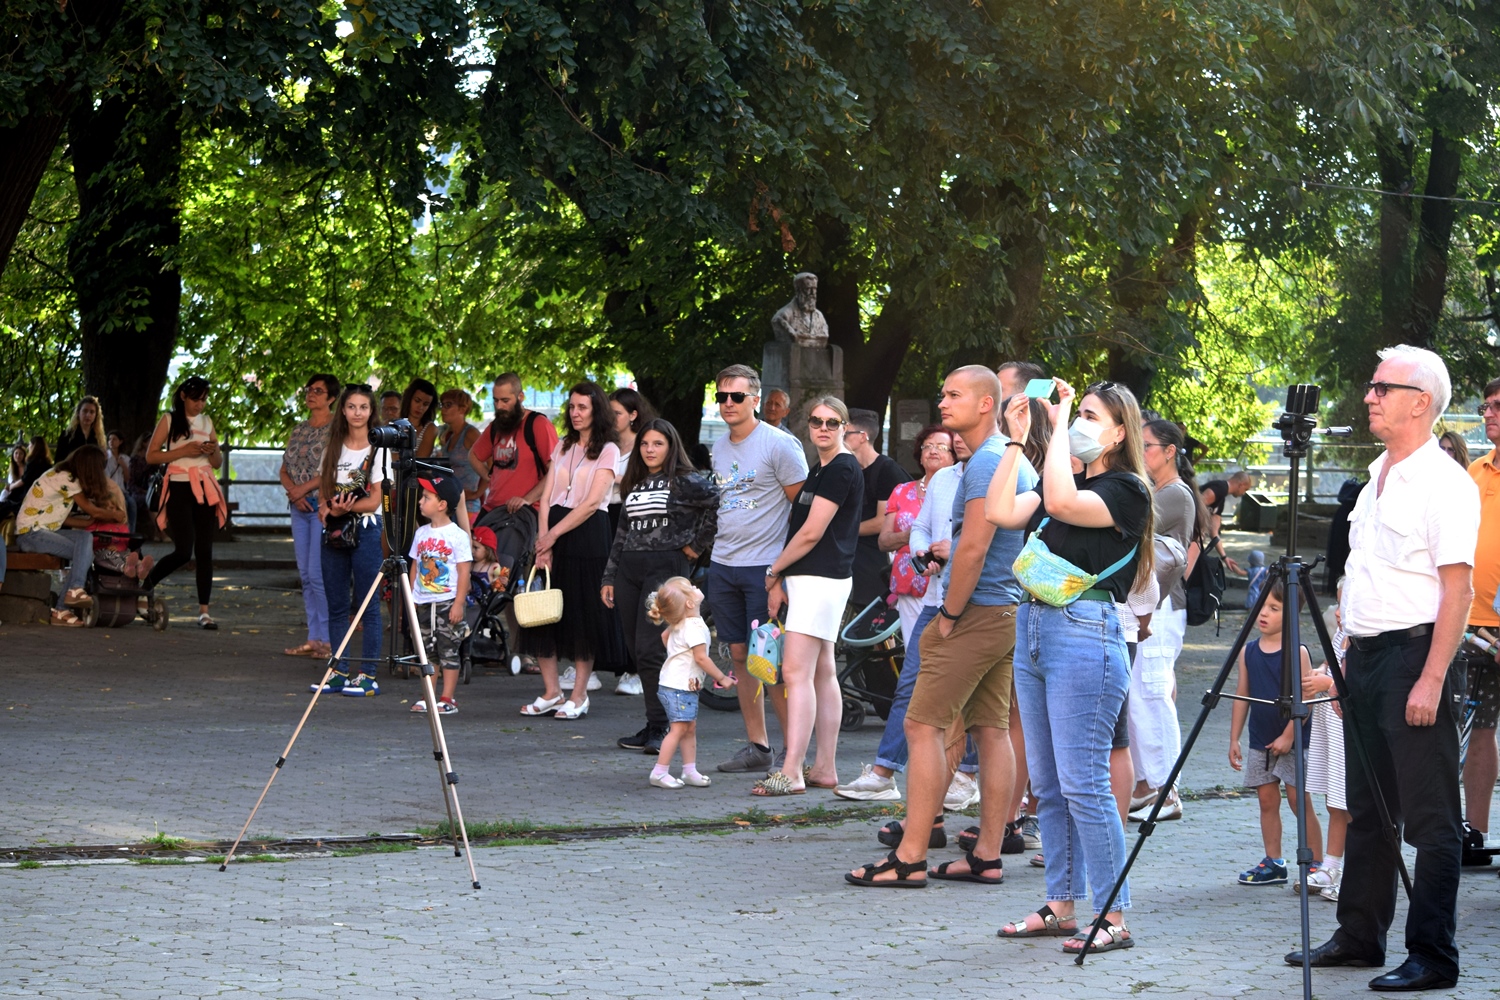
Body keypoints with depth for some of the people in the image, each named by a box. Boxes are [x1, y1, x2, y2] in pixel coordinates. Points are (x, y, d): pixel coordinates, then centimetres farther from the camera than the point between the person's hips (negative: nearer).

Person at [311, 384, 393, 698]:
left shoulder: (378, 449, -2)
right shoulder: (333, 448, 13)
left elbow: (374, 500, -8)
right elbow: (323, 490, 14)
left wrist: (346, 507, -21)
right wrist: (326, 508, -7)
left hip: (366, 530, -5)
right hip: (334, 531, 5)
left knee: (368, 604, -5)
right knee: (336, 604, 7)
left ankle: (367, 675, -4)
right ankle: (340, 672, 12)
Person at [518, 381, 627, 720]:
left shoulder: (607, 450, -1)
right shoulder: (563, 447, 16)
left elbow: (592, 502, -11)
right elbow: (547, 497, 8)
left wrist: (554, 534, -14)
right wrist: (543, 540, -5)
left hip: (587, 534, -6)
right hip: (554, 533, 6)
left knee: (583, 613, -3)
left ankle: (578, 695, 3)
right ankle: (551, 692, 8)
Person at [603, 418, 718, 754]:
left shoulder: (686, 482, -1)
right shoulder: (634, 485, 19)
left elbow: (718, 504, -14)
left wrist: (697, 543, -8)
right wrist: (609, 578, 16)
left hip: (666, 567, -7)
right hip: (629, 570, 7)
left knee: (650, 650, -13)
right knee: (637, 651, 4)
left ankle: (658, 728, -8)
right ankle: (654, 726, 10)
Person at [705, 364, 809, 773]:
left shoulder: (780, 444, -9)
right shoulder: (719, 448, 13)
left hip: (765, 566, -7)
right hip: (723, 566, 7)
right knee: (739, 655, 8)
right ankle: (757, 746, 16)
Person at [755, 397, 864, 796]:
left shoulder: (841, 470, -13)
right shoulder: (820, 470, 19)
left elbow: (811, 533, -15)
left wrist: (773, 571, -5)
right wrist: (780, 581, 12)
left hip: (820, 580, -11)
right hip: (813, 580, 11)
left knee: (796, 673, -15)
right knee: (823, 674, 11)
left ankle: (791, 773, -18)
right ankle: (825, 767, 15)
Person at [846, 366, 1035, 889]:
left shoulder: (986, 462, -15)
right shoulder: (1017, 461, 16)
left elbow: (973, 548, -21)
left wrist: (949, 615, -14)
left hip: (975, 612, -10)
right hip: (1007, 615, 10)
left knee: (925, 727, -9)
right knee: (991, 729, 9)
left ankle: (910, 857, -10)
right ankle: (987, 856, 10)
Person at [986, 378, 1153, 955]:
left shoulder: (1126, 491, -6)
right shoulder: (1065, 480, 17)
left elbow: (1061, 502, -24)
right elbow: (1000, 512, 6)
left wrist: (1059, 426, -15)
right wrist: (1017, 439, 5)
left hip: (1086, 636, -9)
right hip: (1033, 627, 9)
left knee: (1083, 784, -9)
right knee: (1046, 784, 11)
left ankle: (1113, 919, -4)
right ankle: (1060, 906, 18)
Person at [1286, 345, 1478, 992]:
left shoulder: (1445, 484, -11)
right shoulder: (1378, 478, 16)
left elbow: (1457, 590, -16)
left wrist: (1431, 679, -21)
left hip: (1414, 655, -9)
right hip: (1364, 656, 9)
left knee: (1429, 817, -5)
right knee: (1367, 810, 14)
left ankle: (1433, 957, -2)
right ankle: (1358, 937, 22)